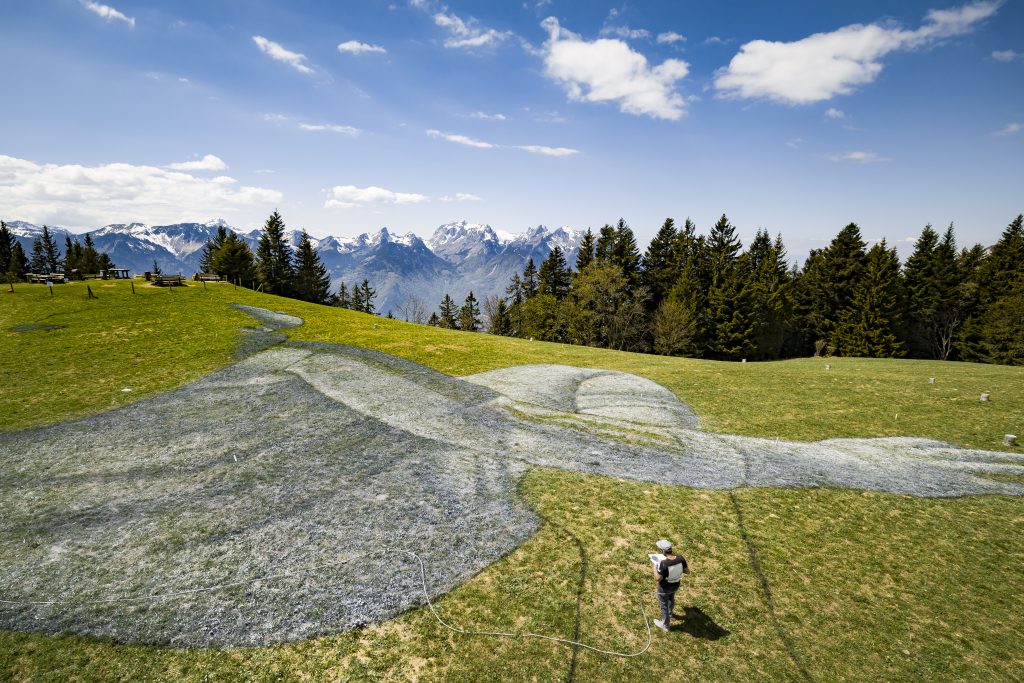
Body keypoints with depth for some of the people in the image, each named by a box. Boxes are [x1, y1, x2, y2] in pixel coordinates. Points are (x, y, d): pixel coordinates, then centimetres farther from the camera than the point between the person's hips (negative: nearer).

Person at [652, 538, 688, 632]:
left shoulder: (663, 563, -39)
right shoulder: (680, 558, -25)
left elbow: (657, 578, -28)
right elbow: (687, 571, -9)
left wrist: (655, 568, -12)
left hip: (665, 588, -5)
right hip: (676, 585, 6)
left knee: (664, 605, 22)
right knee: (671, 598, 36)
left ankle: (665, 625, 43)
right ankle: (669, 613, 64)